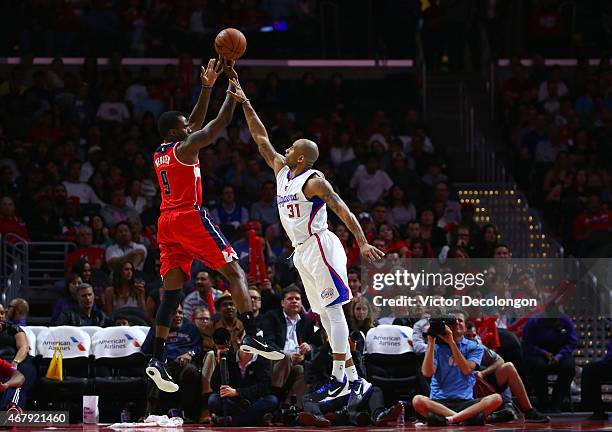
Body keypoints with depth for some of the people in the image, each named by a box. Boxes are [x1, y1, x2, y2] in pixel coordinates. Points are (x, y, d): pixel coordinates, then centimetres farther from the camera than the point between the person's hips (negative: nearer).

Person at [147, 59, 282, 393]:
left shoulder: (159, 153, 19)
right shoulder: (185, 147, -5)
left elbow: (197, 121, 29)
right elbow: (221, 122, -6)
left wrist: (207, 87, 28)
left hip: (167, 223, 8)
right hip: (191, 218, -8)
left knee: (171, 290, 3)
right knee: (235, 273, -5)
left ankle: (157, 358, -7)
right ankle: (251, 335, -20)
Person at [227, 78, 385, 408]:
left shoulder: (314, 182, -10)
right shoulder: (281, 171, 13)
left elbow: (343, 210, -14)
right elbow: (261, 139, 18)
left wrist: (363, 243, -22)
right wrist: (245, 104, 13)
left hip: (319, 245, -9)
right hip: (302, 253, 9)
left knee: (332, 309, -10)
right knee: (326, 314, 6)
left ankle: (339, 379, -12)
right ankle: (354, 380, 5)